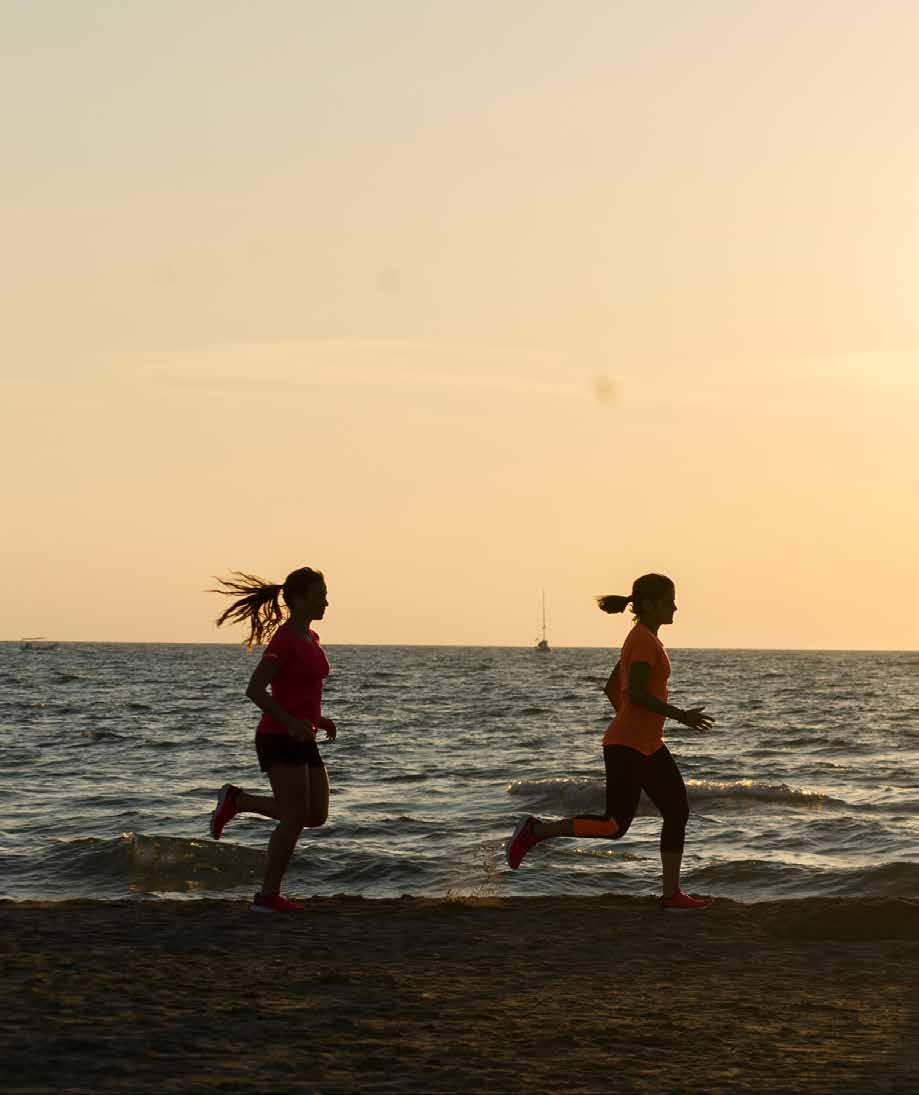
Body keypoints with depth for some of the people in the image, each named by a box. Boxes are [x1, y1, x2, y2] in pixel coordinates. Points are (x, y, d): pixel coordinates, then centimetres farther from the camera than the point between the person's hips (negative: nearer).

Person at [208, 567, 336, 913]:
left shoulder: (311, 638, 12)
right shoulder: (283, 640, -15)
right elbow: (254, 689, -22)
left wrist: (320, 719, 10)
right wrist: (291, 722, -28)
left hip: (302, 741, 9)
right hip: (279, 740, -9)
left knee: (317, 816, 6)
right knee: (296, 817, -9)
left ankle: (236, 800, 16)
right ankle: (268, 895, 0)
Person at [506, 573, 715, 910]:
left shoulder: (642, 639, 15)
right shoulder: (643, 640, -14)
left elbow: (611, 687, 20)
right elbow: (637, 693, -24)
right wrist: (680, 715, -20)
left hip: (647, 746, 10)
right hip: (627, 746, -10)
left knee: (678, 812, 6)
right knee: (615, 826, -10)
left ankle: (672, 893, 7)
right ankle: (536, 831, 0)